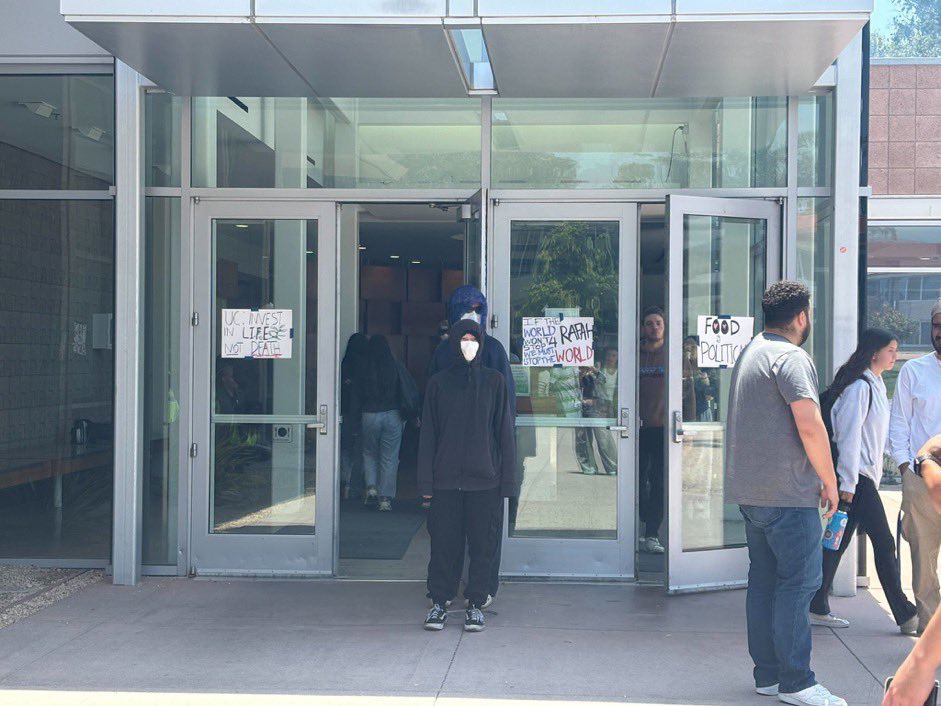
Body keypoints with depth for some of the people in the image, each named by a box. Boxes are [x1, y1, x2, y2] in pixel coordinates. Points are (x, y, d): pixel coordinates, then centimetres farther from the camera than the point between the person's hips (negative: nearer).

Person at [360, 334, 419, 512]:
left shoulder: (364, 368, -7)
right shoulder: (397, 367, -5)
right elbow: (412, 393, -2)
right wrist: (406, 413, 9)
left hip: (369, 416, 0)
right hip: (393, 416, 0)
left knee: (369, 453, 20)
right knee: (389, 458, 6)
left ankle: (371, 487, 2)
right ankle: (385, 498, 5)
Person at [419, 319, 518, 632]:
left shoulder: (494, 382, 5)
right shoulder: (438, 383, 5)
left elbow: (505, 432, 4)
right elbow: (428, 434, 5)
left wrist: (507, 479, -2)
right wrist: (426, 482, -1)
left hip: (484, 478, 0)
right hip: (446, 479, 0)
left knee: (482, 545, 3)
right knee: (443, 543, 2)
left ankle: (476, 604, 13)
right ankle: (439, 603, 14)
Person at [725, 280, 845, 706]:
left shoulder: (751, 352, 17)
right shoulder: (791, 358, -13)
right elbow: (810, 426, -22)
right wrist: (829, 481, -9)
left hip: (749, 490, 9)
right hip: (788, 493, -9)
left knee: (764, 579, 11)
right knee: (799, 581, -5)